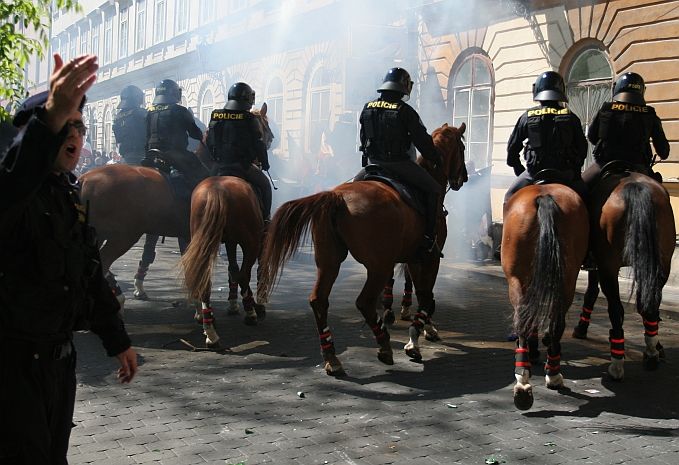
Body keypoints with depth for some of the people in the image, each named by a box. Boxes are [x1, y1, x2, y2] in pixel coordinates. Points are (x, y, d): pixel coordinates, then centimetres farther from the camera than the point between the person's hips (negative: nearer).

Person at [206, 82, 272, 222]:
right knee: (265, 185, 14)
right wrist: (265, 163, 9)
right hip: (243, 166, -4)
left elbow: (209, 142, 11)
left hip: (219, 166, 5)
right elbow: (258, 144, -6)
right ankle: (265, 219, 12)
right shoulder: (249, 119, -10)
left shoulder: (215, 116, 4)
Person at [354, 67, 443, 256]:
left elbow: (363, 139, 14)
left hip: (374, 163, 5)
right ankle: (428, 238, -2)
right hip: (400, 164, -5)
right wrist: (436, 159, 8)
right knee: (433, 189, 4)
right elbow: (422, 141, -6)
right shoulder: (405, 111, -10)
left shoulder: (367, 108, 5)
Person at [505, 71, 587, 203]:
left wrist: (519, 170, 19)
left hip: (535, 172, 0)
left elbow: (513, 147, 5)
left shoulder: (528, 116, 1)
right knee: (584, 197, 21)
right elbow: (582, 147, 7)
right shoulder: (570, 117, 2)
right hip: (564, 173, 1)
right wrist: (575, 170, 22)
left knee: (510, 197, 18)